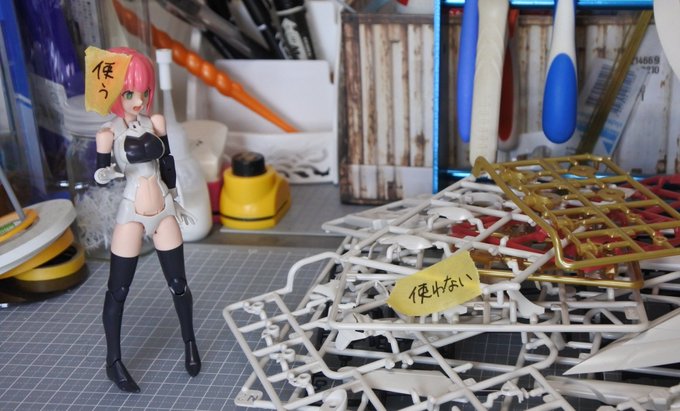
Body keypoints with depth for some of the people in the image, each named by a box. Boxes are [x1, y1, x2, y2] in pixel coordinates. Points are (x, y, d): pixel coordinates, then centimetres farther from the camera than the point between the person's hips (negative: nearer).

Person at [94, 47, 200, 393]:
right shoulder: (108, 134, -12)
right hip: (131, 216, -3)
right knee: (117, 291, 7)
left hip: (163, 212, 3)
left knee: (178, 285, 12)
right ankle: (114, 362, 23)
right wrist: (105, 176, -29)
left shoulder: (156, 122, -3)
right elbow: (100, 176, -5)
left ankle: (190, 344, 34)